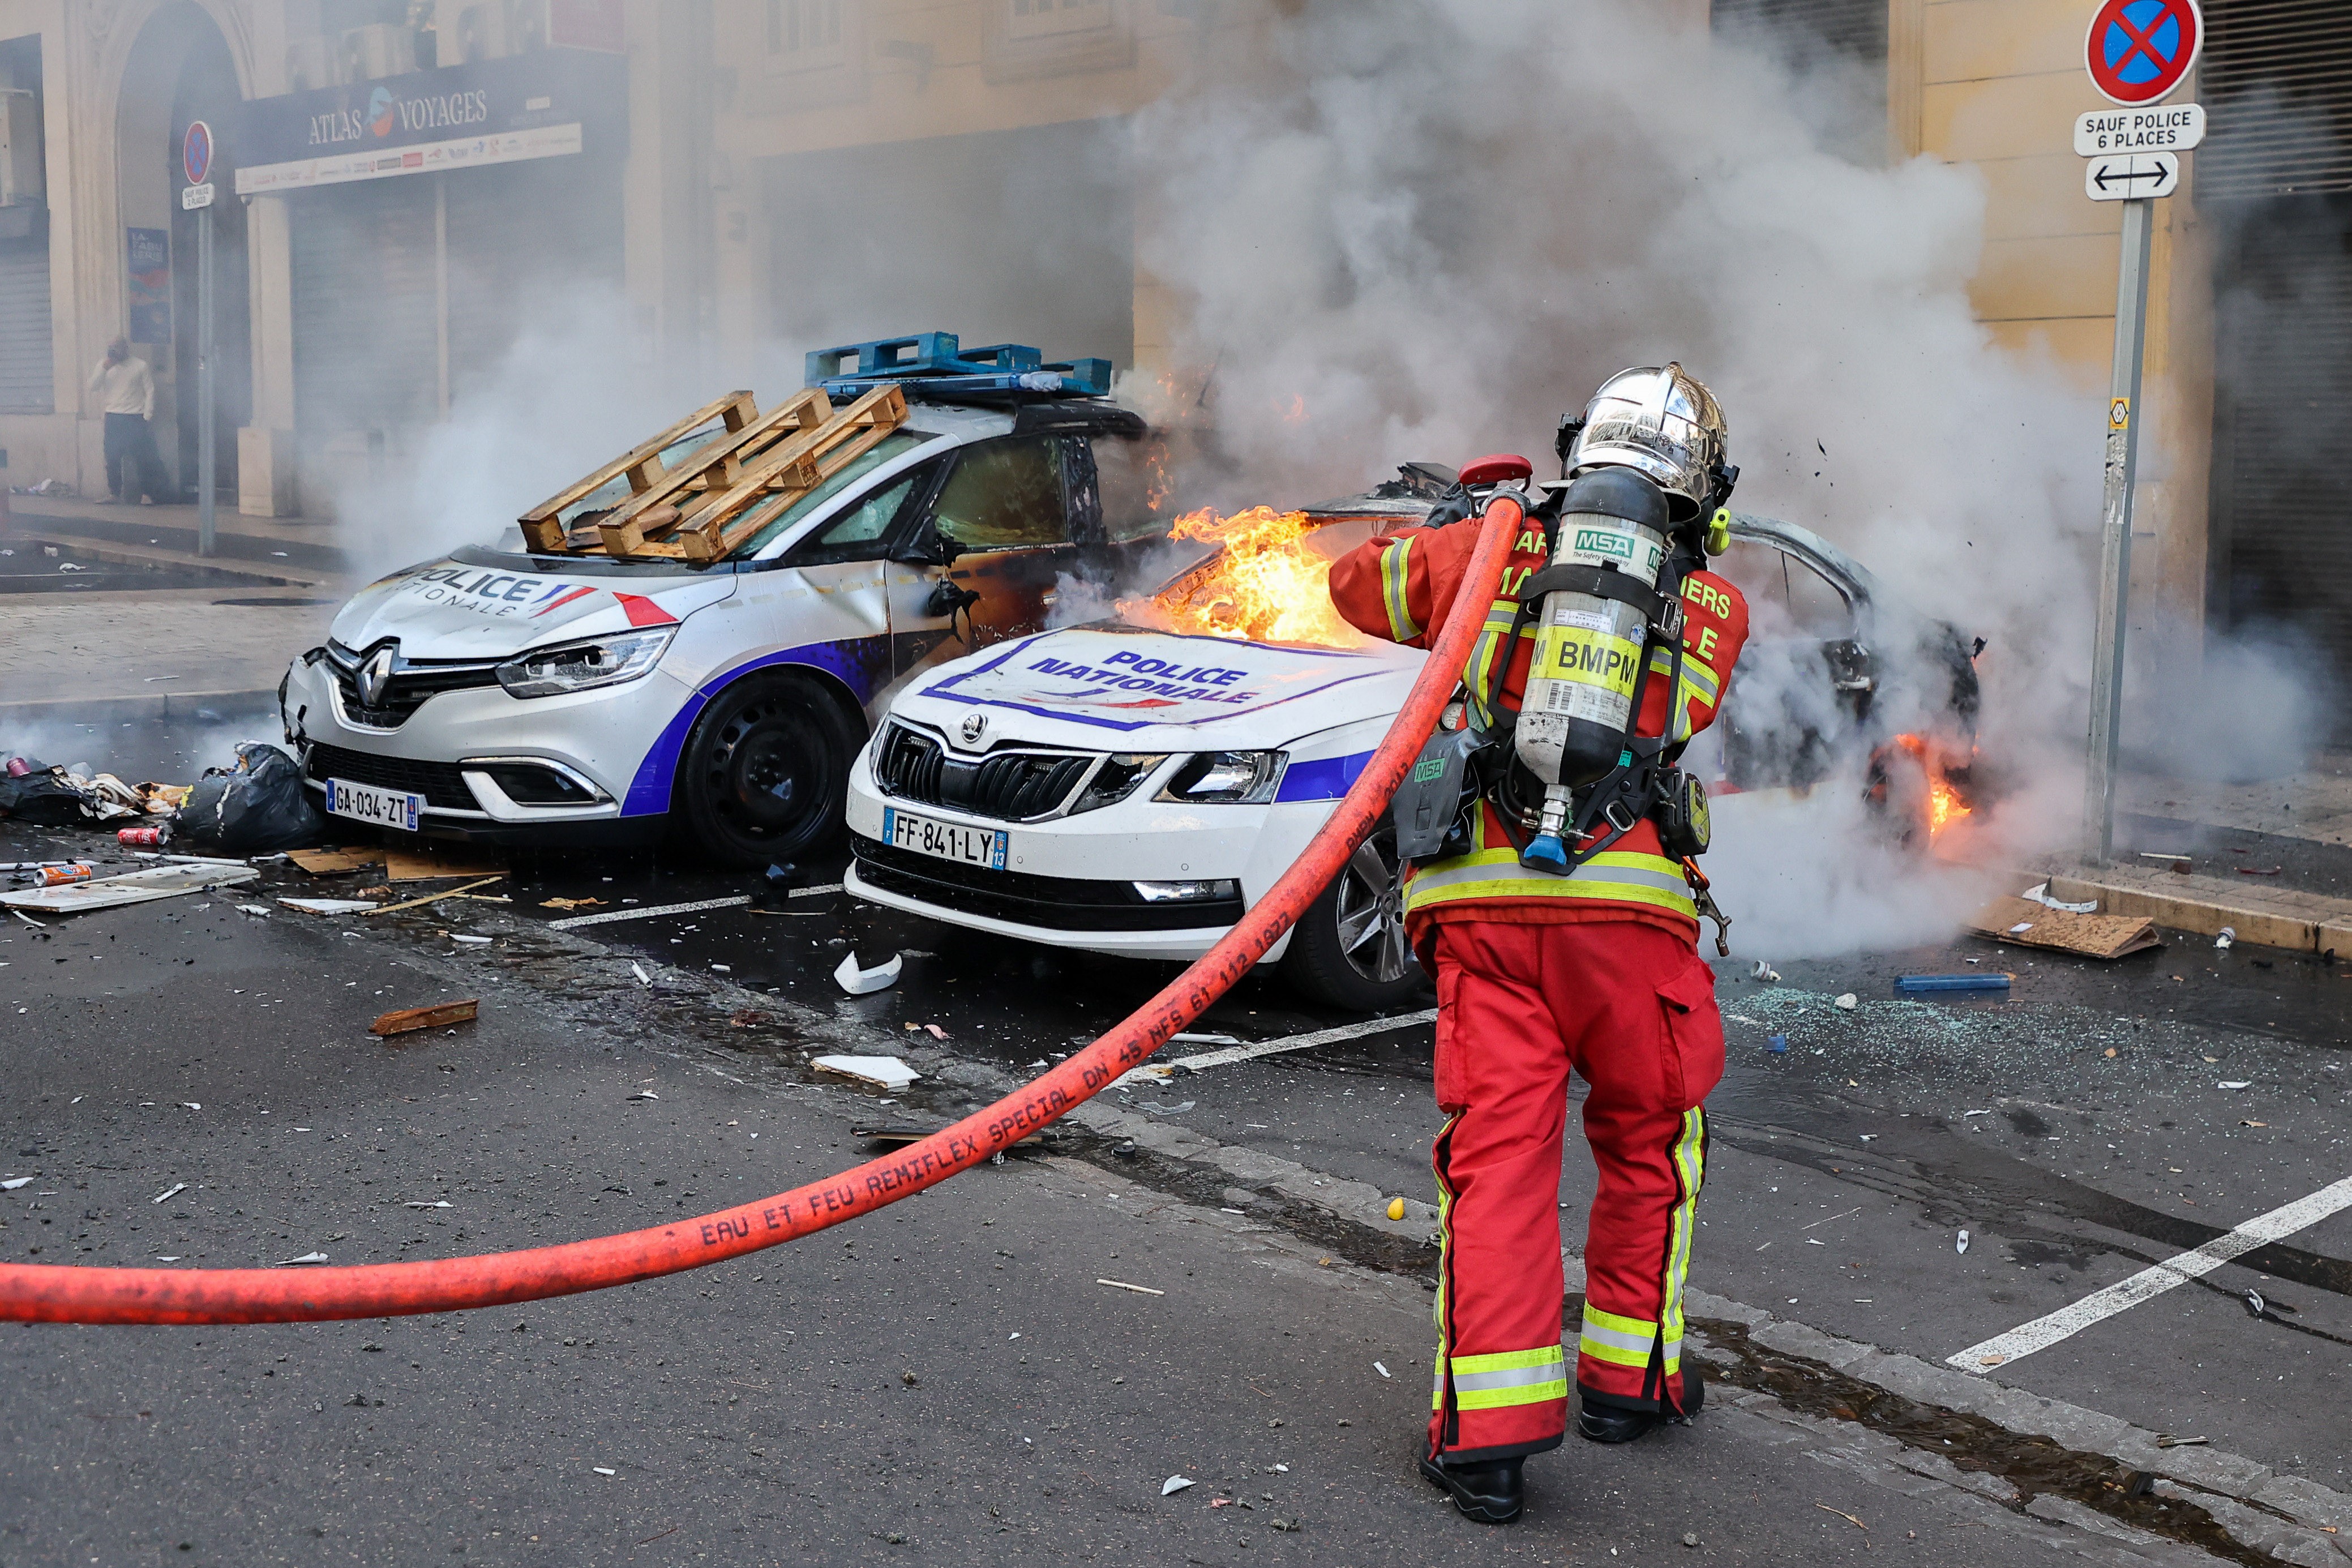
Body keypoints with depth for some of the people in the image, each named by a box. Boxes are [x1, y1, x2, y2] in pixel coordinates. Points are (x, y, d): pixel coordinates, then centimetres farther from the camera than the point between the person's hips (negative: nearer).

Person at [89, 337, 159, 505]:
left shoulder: (140, 366, 0)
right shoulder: (105, 365, 9)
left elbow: (150, 392, 0)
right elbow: (93, 387, 0)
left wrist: (147, 417, -7)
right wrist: (104, 367, -12)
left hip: (136, 418, -3)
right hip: (113, 418, 3)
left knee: (142, 457, -6)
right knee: (113, 458, 4)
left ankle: (147, 494, -3)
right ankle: (114, 493, 13)